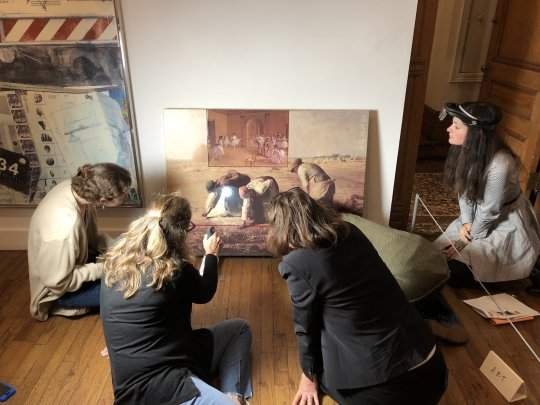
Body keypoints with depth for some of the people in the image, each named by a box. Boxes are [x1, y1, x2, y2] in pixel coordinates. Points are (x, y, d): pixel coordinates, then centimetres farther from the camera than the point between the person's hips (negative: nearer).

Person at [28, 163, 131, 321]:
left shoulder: (75, 186, -19)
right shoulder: (65, 225, -42)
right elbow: (58, 282, -28)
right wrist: (103, 268, -22)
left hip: (71, 259, 7)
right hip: (57, 289, -7)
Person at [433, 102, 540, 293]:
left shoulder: (499, 164, -32)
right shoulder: (465, 150, -10)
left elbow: (490, 211, -23)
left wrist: (466, 243, -13)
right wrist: (465, 223, -9)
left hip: (506, 223, -7)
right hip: (476, 217, 7)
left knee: (455, 273, -15)